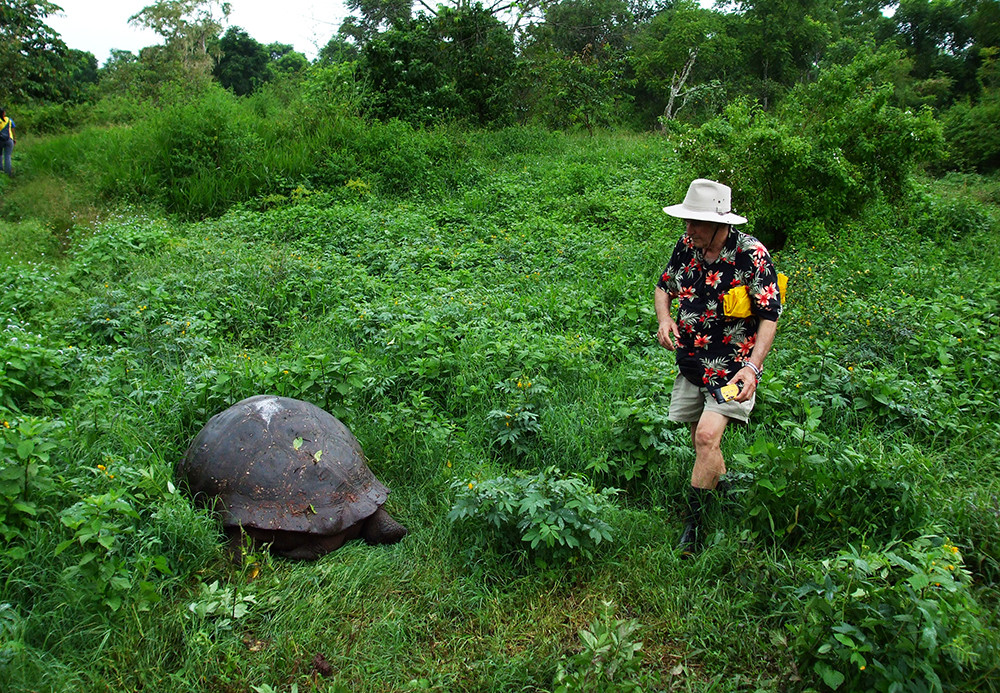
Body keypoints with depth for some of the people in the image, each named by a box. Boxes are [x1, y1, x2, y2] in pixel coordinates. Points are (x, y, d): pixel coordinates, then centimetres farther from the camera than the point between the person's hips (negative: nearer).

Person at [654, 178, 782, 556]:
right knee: (701, 441, 15)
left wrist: (753, 367, -26)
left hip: (732, 367, -6)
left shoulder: (752, 255, -15)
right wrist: (664, 318, -6)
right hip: (691, 364, 6)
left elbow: (769, 317, -13)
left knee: (708, 436, -20)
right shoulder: (687, 245, 0)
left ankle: (693, 522, -6)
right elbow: (664, 286, 16)